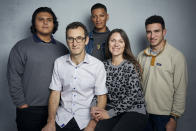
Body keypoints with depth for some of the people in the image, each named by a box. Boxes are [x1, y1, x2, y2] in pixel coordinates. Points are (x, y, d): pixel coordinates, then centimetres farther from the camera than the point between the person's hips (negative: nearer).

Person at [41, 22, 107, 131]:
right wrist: (51, 122, -10)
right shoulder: (59, 63, -1)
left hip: (86, 120, -2)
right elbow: (55, 93, -1)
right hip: (62, 119, 2)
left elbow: (102, 98, -8)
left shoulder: (98, 65, -10)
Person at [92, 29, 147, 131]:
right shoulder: (104, 65, 5)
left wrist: (110, 113, -15)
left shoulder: (131, 66, -9)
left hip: (134, 111, -3)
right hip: (111, 108, 3)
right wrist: (95, 107, -7)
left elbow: (133, 96, -14)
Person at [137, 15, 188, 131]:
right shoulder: (142, 56, 3)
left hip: (164, 114, -4)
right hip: (143, 111, 4)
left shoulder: (177, 56, -11)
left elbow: (180, 91, -10)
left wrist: (174, 118, -10)